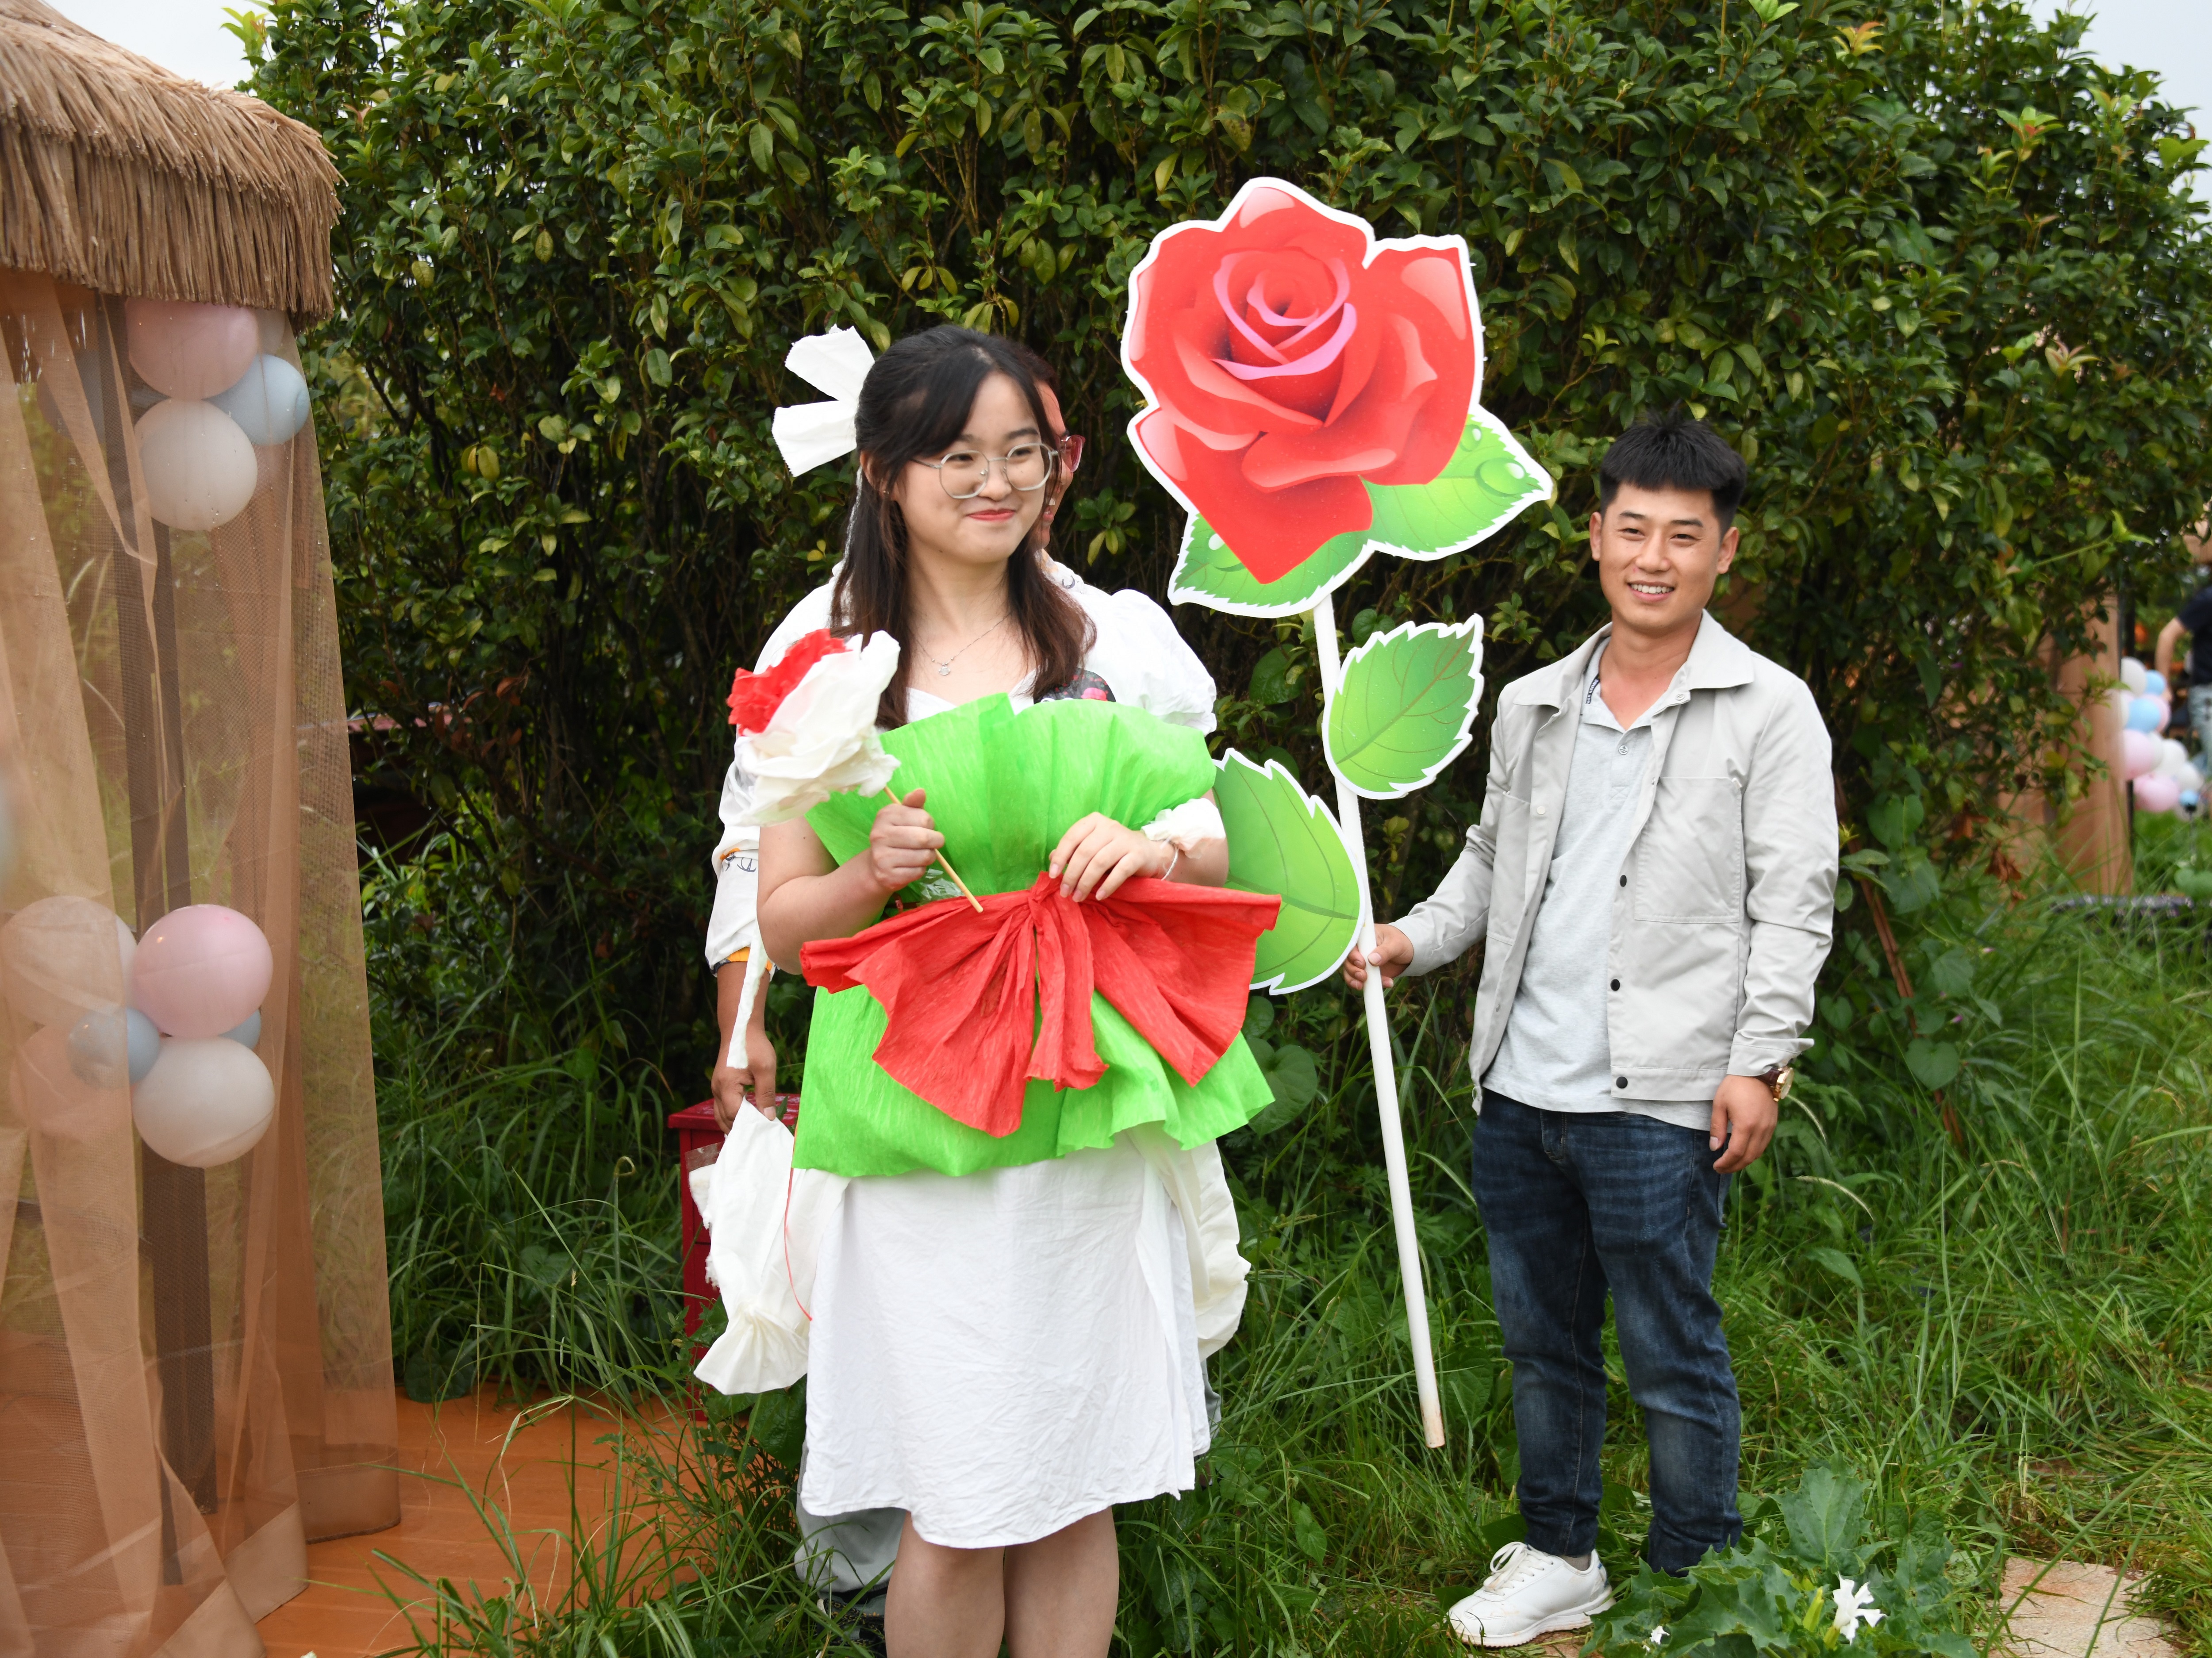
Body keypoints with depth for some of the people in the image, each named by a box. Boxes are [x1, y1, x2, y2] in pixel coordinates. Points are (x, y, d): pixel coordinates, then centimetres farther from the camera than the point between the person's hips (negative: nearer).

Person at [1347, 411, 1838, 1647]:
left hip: (1662, 1104, -5)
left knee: (1675, 1362, 4)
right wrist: (1416, 940, 5)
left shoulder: (1769, 710, -3)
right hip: (1519, 1089, 6)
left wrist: (1760, 1061, -13)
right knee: (1543, 1343, 17)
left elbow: (1795, 903, -6)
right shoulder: (1531, 707, 12)